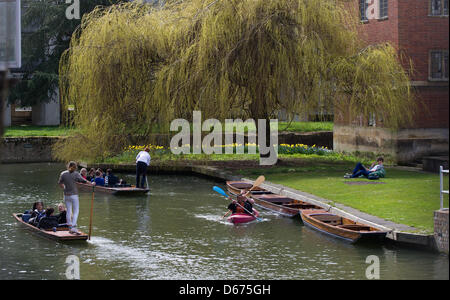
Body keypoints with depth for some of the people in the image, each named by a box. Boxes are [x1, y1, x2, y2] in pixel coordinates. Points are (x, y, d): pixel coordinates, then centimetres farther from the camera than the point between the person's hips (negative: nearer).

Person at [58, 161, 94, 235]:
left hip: (66, 195, 4)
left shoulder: (63, 174, 1)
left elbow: (60, 183, 10)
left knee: (69, 211, 11)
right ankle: (74, 227, -12)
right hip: (74, 195, -4)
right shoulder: (76, 174, -10)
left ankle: (70, 228, 15)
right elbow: (83, 181, -6)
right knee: (76, 211, 0)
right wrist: (91, 184, 8)